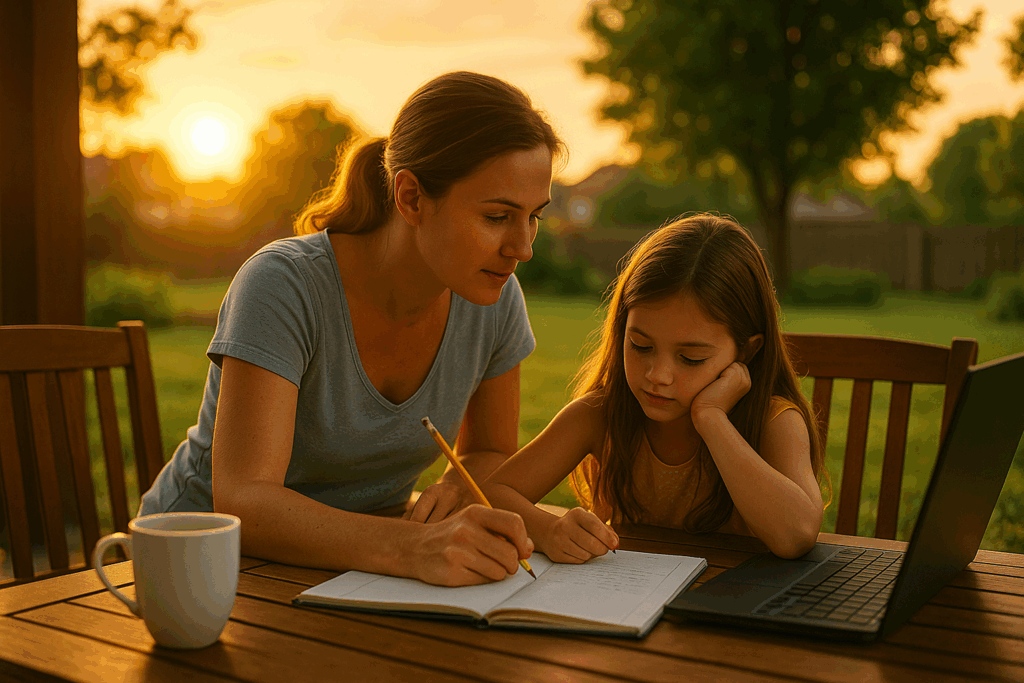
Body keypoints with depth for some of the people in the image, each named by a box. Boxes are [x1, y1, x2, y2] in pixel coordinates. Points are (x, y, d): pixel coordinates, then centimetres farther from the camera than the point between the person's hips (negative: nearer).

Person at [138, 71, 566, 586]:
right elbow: (243, 504, -33)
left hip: (347, 570, 4)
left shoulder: (495, 301, -9)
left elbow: (491, 454, 7)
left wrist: (457, 492, -17)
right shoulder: (282, 286, -25)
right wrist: (415, 548, -47)